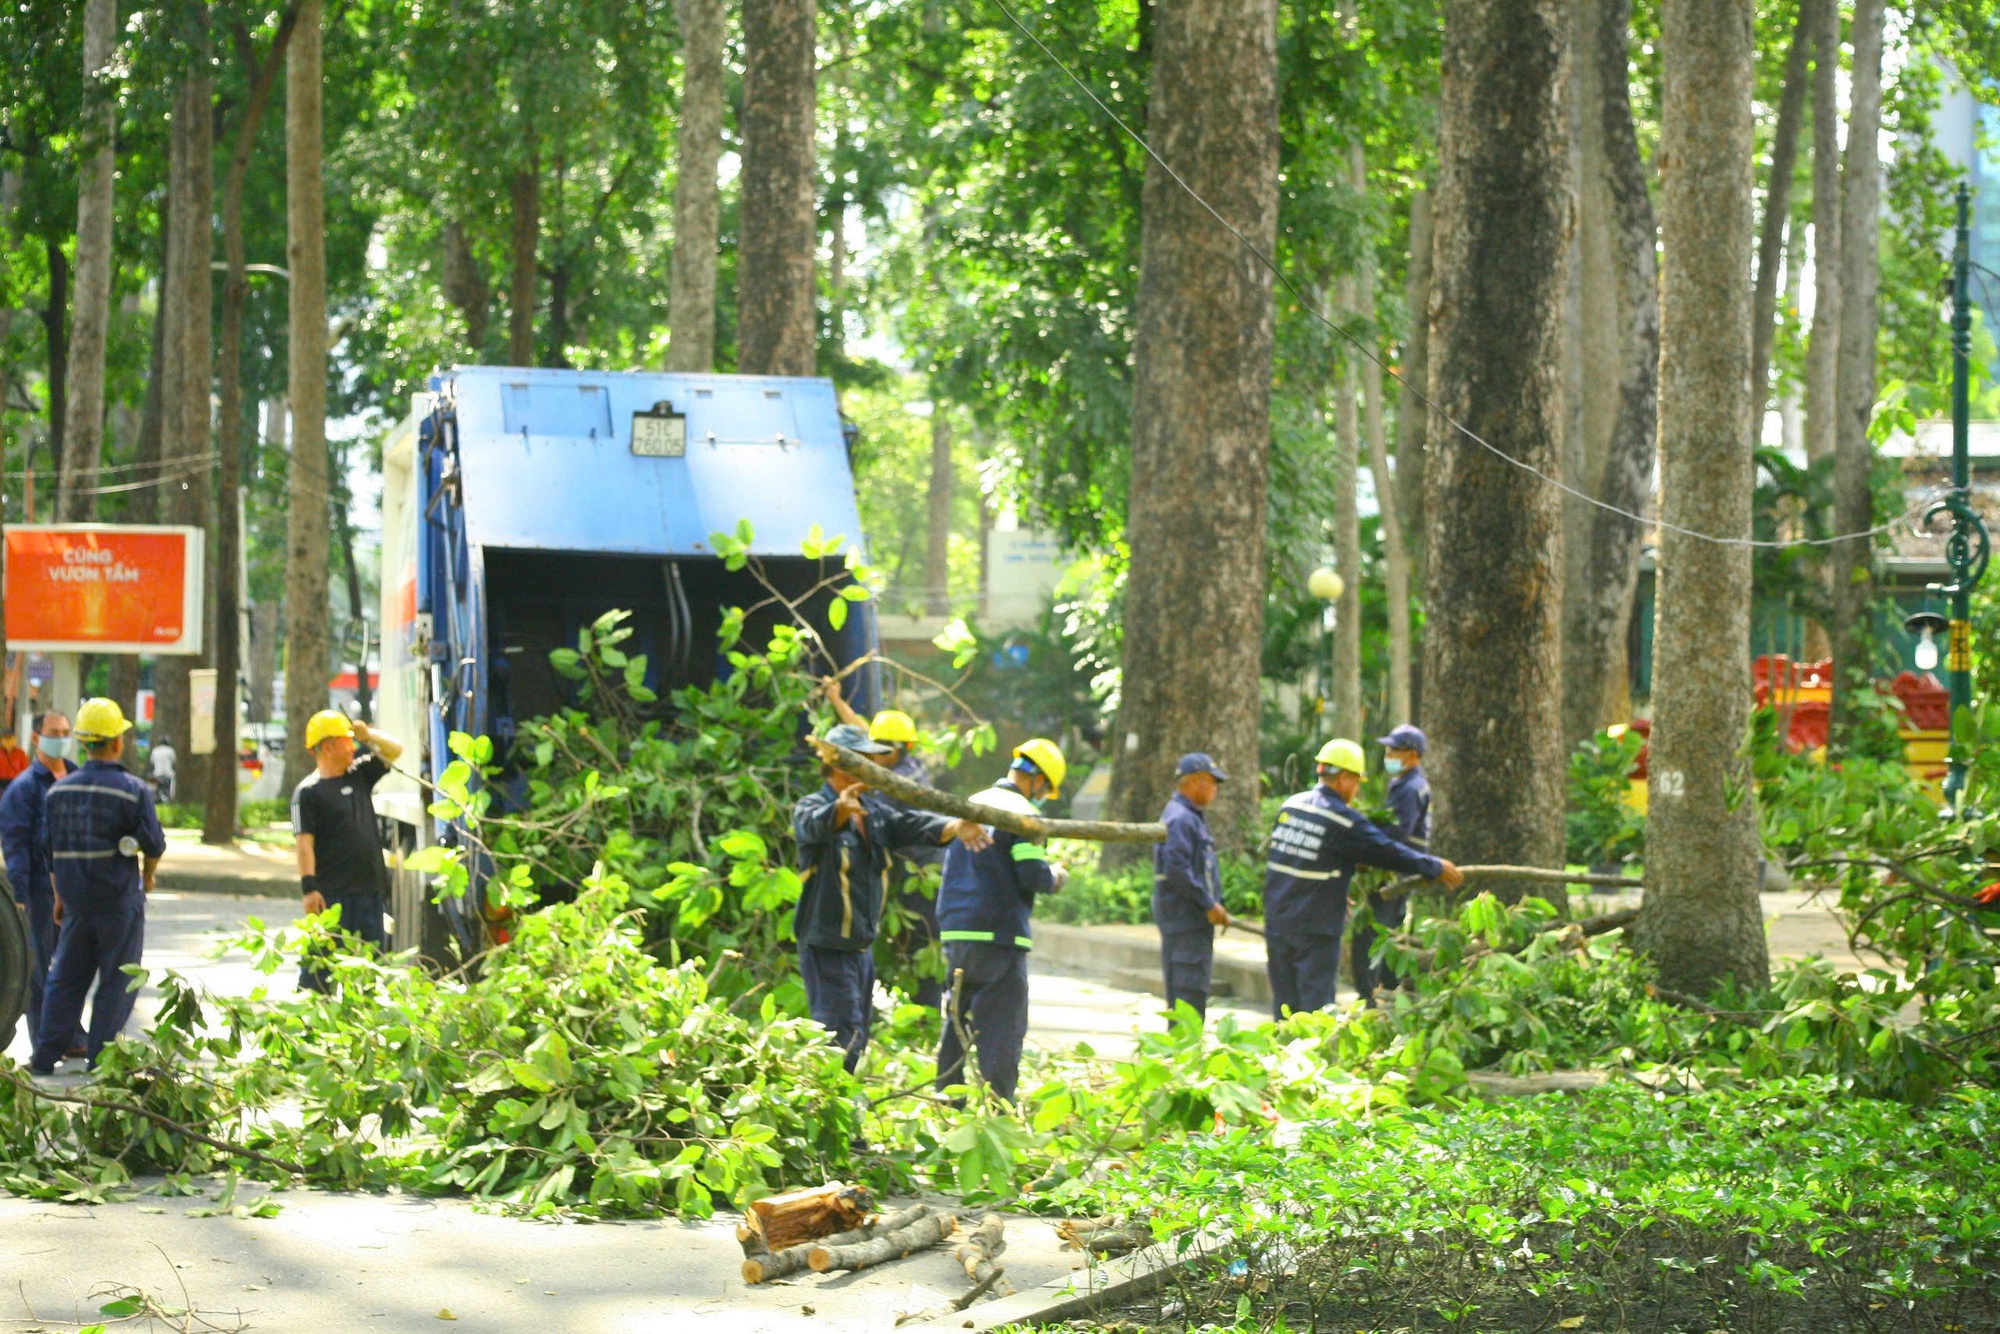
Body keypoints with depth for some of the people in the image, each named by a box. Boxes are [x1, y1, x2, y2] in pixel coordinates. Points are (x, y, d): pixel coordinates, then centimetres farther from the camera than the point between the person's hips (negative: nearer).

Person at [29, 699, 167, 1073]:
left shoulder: (58, 790, 3)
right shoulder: (133, 790, -11)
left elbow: (50, 850, 9)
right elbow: (155, 844, -10)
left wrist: (60, 895, 20)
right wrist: (148, 874, 12)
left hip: (76, 900, 4)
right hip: (119, 900, -4)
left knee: (66, 978, 13)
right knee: (117, 981, 4)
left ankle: (45, 1056, 12)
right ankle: (101, 1059, 2)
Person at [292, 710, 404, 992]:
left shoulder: (359, 775, 13)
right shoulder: (308, 791, -7)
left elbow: (394, 751, 21)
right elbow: (304, 843, -12)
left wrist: (368, 735, 2)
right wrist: (308, 887, -19)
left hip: (370, 890, 7)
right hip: (331, 894, -7)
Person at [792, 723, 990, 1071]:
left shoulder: (874, 810, 13)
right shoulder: (812, 807, -10)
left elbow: (911, 825, -3)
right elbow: (815, 825, -34)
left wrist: (952, 827, -24)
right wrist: (841, 808, -57)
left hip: (862, 948, 8)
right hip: (826, 948, -8)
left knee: (858, 1039, 13)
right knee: (842, 1036, -17)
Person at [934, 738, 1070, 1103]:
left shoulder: (969, 806, 16)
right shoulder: (1022, 813, -8)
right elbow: (1034, 877, -15)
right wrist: (1056, 877, 7)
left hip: (953, 930, 7)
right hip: (998, 936, -7)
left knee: (956, 1026, 15)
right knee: (1002, 1031, -5)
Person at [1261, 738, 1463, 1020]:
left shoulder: (1290, 806, 9)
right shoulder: (1342, 819, -12)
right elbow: (1388, 852, -8)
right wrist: (1437, 868, 5)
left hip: (1276, 923, 6)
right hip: (1315, 931, -6)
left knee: (1284, 1007, 11)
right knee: (1316, 1005, -3)